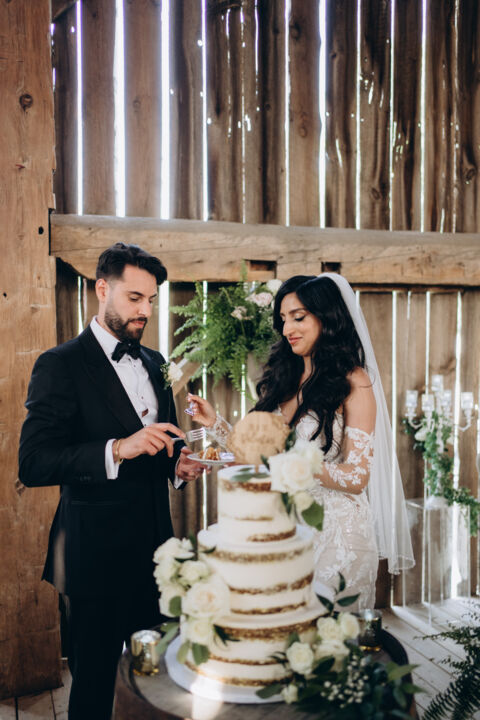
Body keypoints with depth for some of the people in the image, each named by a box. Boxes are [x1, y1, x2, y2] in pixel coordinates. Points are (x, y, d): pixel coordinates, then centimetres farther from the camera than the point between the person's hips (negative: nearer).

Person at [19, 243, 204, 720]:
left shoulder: (154, 363, 11)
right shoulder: (60, 365, -10)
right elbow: (33, 464, -19)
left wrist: (178, 465, -1)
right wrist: (118, 449, -28)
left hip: (155, 545, 6)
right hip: (97, 552, -6)